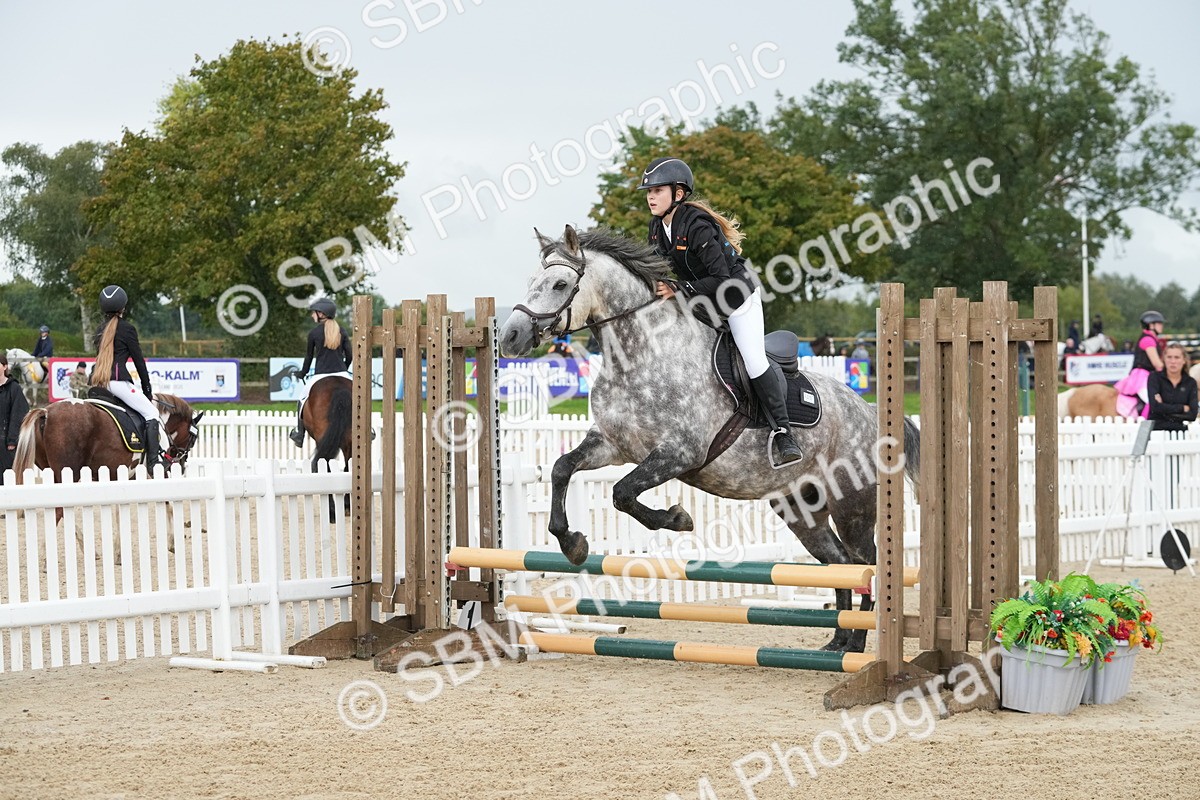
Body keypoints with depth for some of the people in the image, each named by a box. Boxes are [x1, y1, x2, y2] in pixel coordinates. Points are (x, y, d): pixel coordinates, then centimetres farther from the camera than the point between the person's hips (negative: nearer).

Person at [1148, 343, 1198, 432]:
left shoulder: (1190, 382, 10)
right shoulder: (1155, 378, 3)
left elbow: (1192, 415, 0)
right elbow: (1155, 407, -11)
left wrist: (1165, 409, -6)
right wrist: (1182, 408, -3)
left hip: (1180, 430, 2)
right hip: (1156, 429, -2)